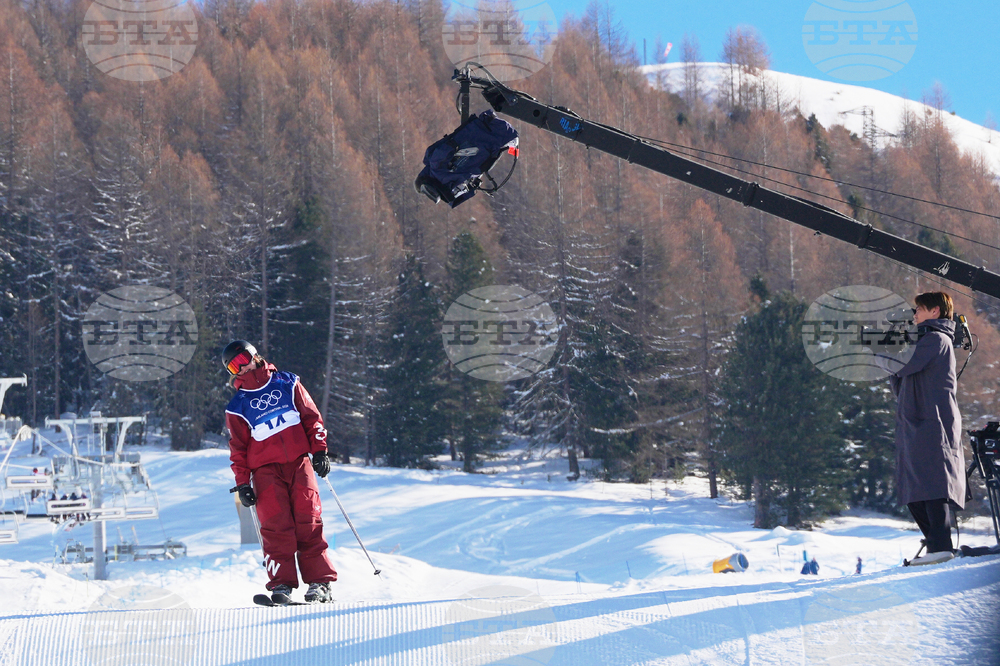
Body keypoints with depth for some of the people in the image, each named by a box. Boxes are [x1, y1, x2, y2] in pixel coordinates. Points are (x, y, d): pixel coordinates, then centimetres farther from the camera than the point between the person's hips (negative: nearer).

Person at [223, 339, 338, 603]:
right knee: (276, 526, -13)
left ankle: (319, 583, -7)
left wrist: (320, 450, 3)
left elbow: (311, 417, 11)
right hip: (266, 470, 0)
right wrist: (242, 483, 2)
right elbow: (238, 448, 10)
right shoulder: (237, 407, 9)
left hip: (299, 463, 0)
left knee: (309, 524, -7)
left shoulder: (287, 384, 11)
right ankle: (281, 584, -14)